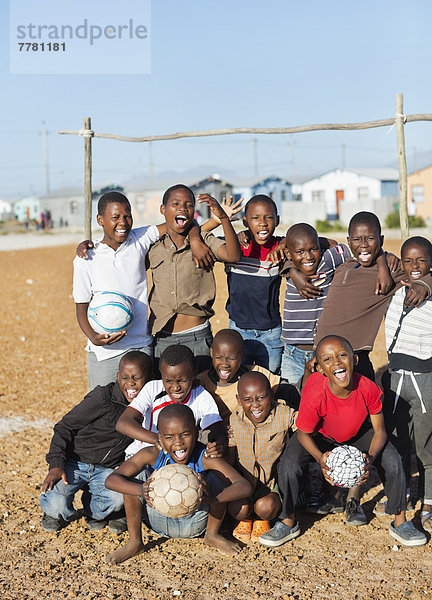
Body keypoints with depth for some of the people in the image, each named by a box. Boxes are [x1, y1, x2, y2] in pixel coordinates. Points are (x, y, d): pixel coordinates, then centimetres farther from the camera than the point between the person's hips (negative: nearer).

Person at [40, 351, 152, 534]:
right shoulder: (103, 396, -15)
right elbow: (65, 427, -11)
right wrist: (56, 465, -20)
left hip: (107, 470, 3)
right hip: (74, 463, -3)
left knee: (119, 497, -28)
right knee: (55, 503, -27)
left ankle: (94, 510, 9)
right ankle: (57, 512, 13)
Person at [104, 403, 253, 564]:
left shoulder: (204, 458, -24)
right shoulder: (153, 455, -22)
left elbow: (244, 486, -34)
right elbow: (111, 480, -29)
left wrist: (212, 498, -53)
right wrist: (141, 491, -49)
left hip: (195, 525, 0)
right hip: (160, 521, 0)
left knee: (217, 476, -23)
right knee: (136, 475, -23)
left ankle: (212, 535, 4)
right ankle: (135, 543, -3)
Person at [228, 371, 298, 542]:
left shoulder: (284, 415, -14)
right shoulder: (234, 420, -7)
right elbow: (230, 458, -3)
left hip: (273, 479, -1)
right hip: (244, 481, 2)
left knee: (265, 507, -29)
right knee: (238, 509, -26)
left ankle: (262, 520, 12)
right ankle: (245, 518, 16)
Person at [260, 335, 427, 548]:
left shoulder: (369, 389, -33)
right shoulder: (314, 396, -39)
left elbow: (379, 431, -18)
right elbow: (303, 433, -20)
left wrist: (370, 458, -38)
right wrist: (321, 459, -39)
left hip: (358, 432, 2)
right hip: (320, 435, -2)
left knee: (392, 460, -17)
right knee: (288, 464, -23)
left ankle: (400, 523, 6)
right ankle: (288, 523, 2)